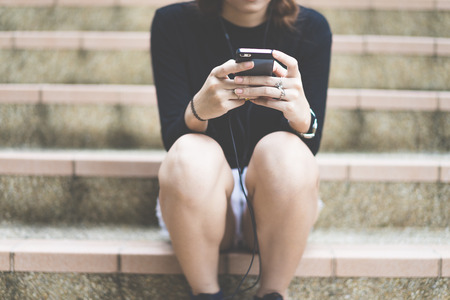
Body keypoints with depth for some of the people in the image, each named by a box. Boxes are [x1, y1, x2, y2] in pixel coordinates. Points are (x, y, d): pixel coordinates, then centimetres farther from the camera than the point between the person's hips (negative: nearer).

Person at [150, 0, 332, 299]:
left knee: (285, 150, -30)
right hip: (201, 199, 0)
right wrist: (200, 108, -32)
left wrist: (301, 114, -31)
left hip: (275, 207, 1)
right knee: (190, 154, -31)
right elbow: (172, 139, -10)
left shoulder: (311, 29, -4)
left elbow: (310, 149, -8)